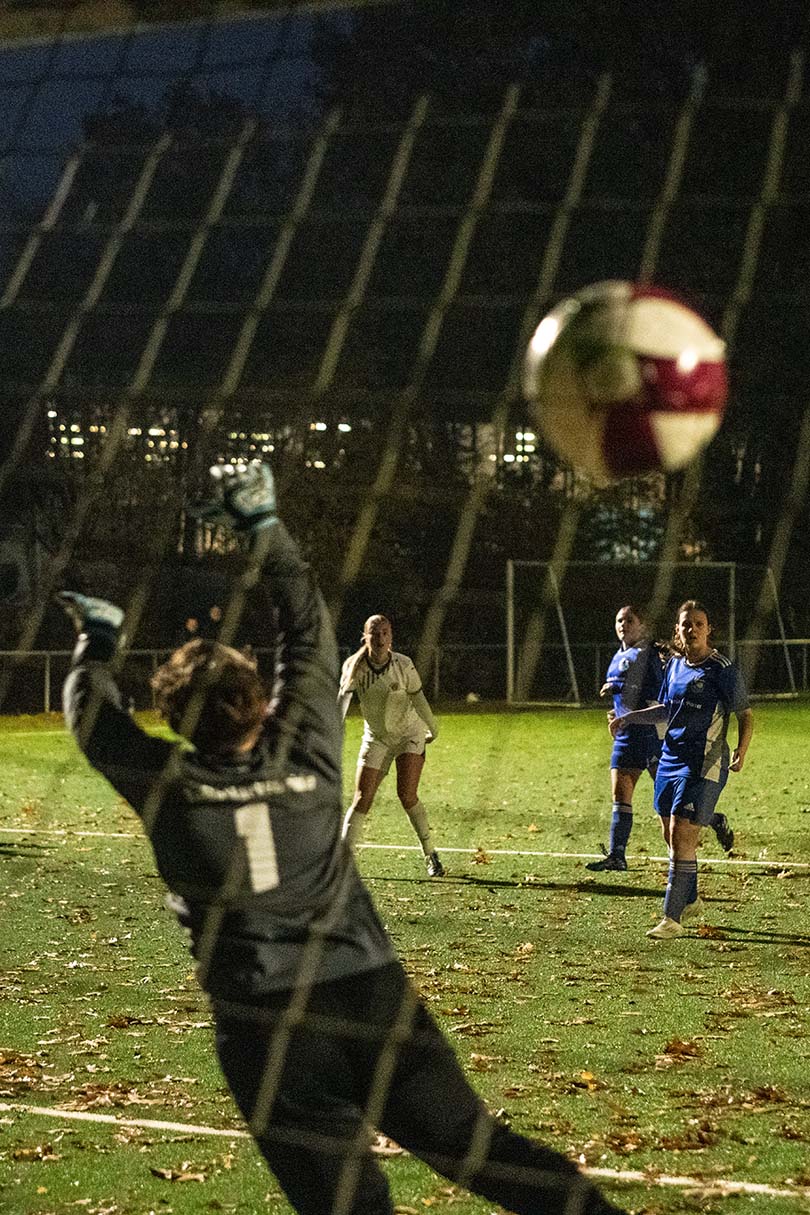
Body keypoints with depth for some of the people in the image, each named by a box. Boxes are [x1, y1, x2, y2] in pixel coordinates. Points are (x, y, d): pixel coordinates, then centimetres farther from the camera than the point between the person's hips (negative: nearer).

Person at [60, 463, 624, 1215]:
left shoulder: (167, 784, -2)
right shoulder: (304, 750, 4)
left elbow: (90, 715, 16)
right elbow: (310, 637, 16)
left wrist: (96, 641, 35)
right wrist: (264, 527, 24)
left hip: (262, 1019, -3)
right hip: (369, 985, 3)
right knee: (470, 1143, 6)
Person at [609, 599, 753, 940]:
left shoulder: (723, 669, -9)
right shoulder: (674, 665, 10)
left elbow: (745, 715, -5)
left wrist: (741, 750, -16)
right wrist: (629, 718, 15)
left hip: (704, 764, -7)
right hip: (671, 756, 7)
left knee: (681, 836, -12)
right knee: (671, 835, 14)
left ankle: (672, 919, -9)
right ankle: (689, 901, 35)